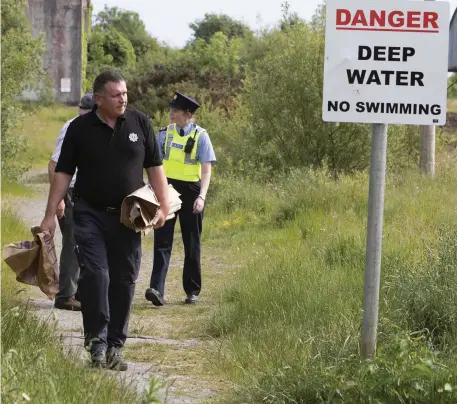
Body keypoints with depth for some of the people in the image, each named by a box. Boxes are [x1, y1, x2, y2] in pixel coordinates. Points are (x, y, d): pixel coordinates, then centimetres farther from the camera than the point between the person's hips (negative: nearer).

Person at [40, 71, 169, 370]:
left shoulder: (140, 123, 2)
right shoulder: (80, 128, -1)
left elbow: (155, 166, 7)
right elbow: (63, 173, 1)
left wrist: (164, 206, -2)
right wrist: (50, 215, -4)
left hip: (128, 216, 2)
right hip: (91, 214, -2)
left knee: (124, 281, 3)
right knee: (95, 275, -14)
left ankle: (115, 346, 12)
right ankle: (97, 342, -6)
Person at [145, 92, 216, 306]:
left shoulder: (200, 136, -6)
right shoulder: (165, 133, 4)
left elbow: (206, 169, -10)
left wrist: (201, 196, -21)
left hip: (190, 192, -2)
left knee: (191, 244, 9)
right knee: (162, 240, -8)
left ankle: (192, 291, 19)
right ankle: (157, 289, -17)